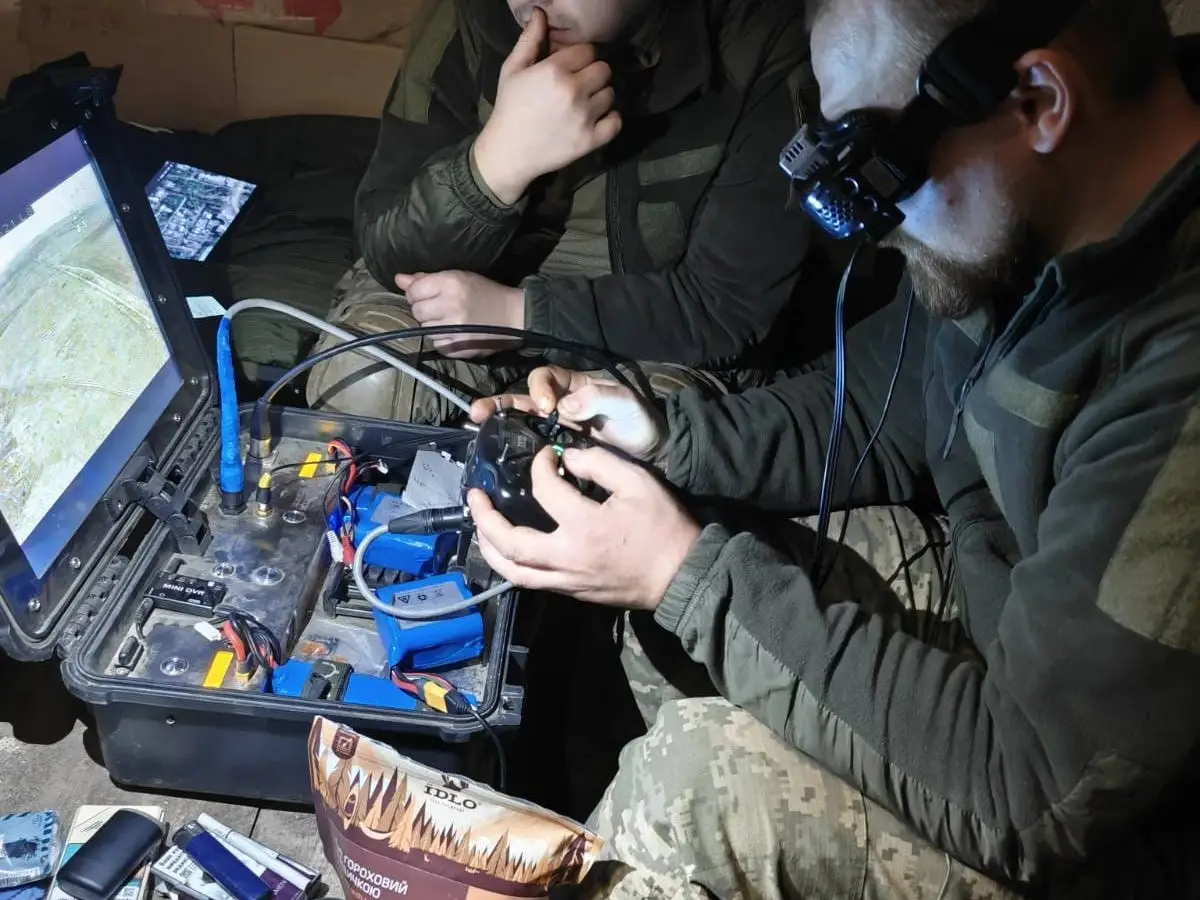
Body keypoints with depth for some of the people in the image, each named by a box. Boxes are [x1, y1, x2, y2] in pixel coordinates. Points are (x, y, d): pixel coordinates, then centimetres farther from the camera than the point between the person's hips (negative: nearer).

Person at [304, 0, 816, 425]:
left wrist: (518, 313, -23)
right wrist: (500, 160, -33)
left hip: (653, 328, -1)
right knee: (360, 387, -25)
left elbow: (731, 303, -18)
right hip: (484, 292, 2)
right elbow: (389, 252, -14)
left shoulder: (759, 44, -20)